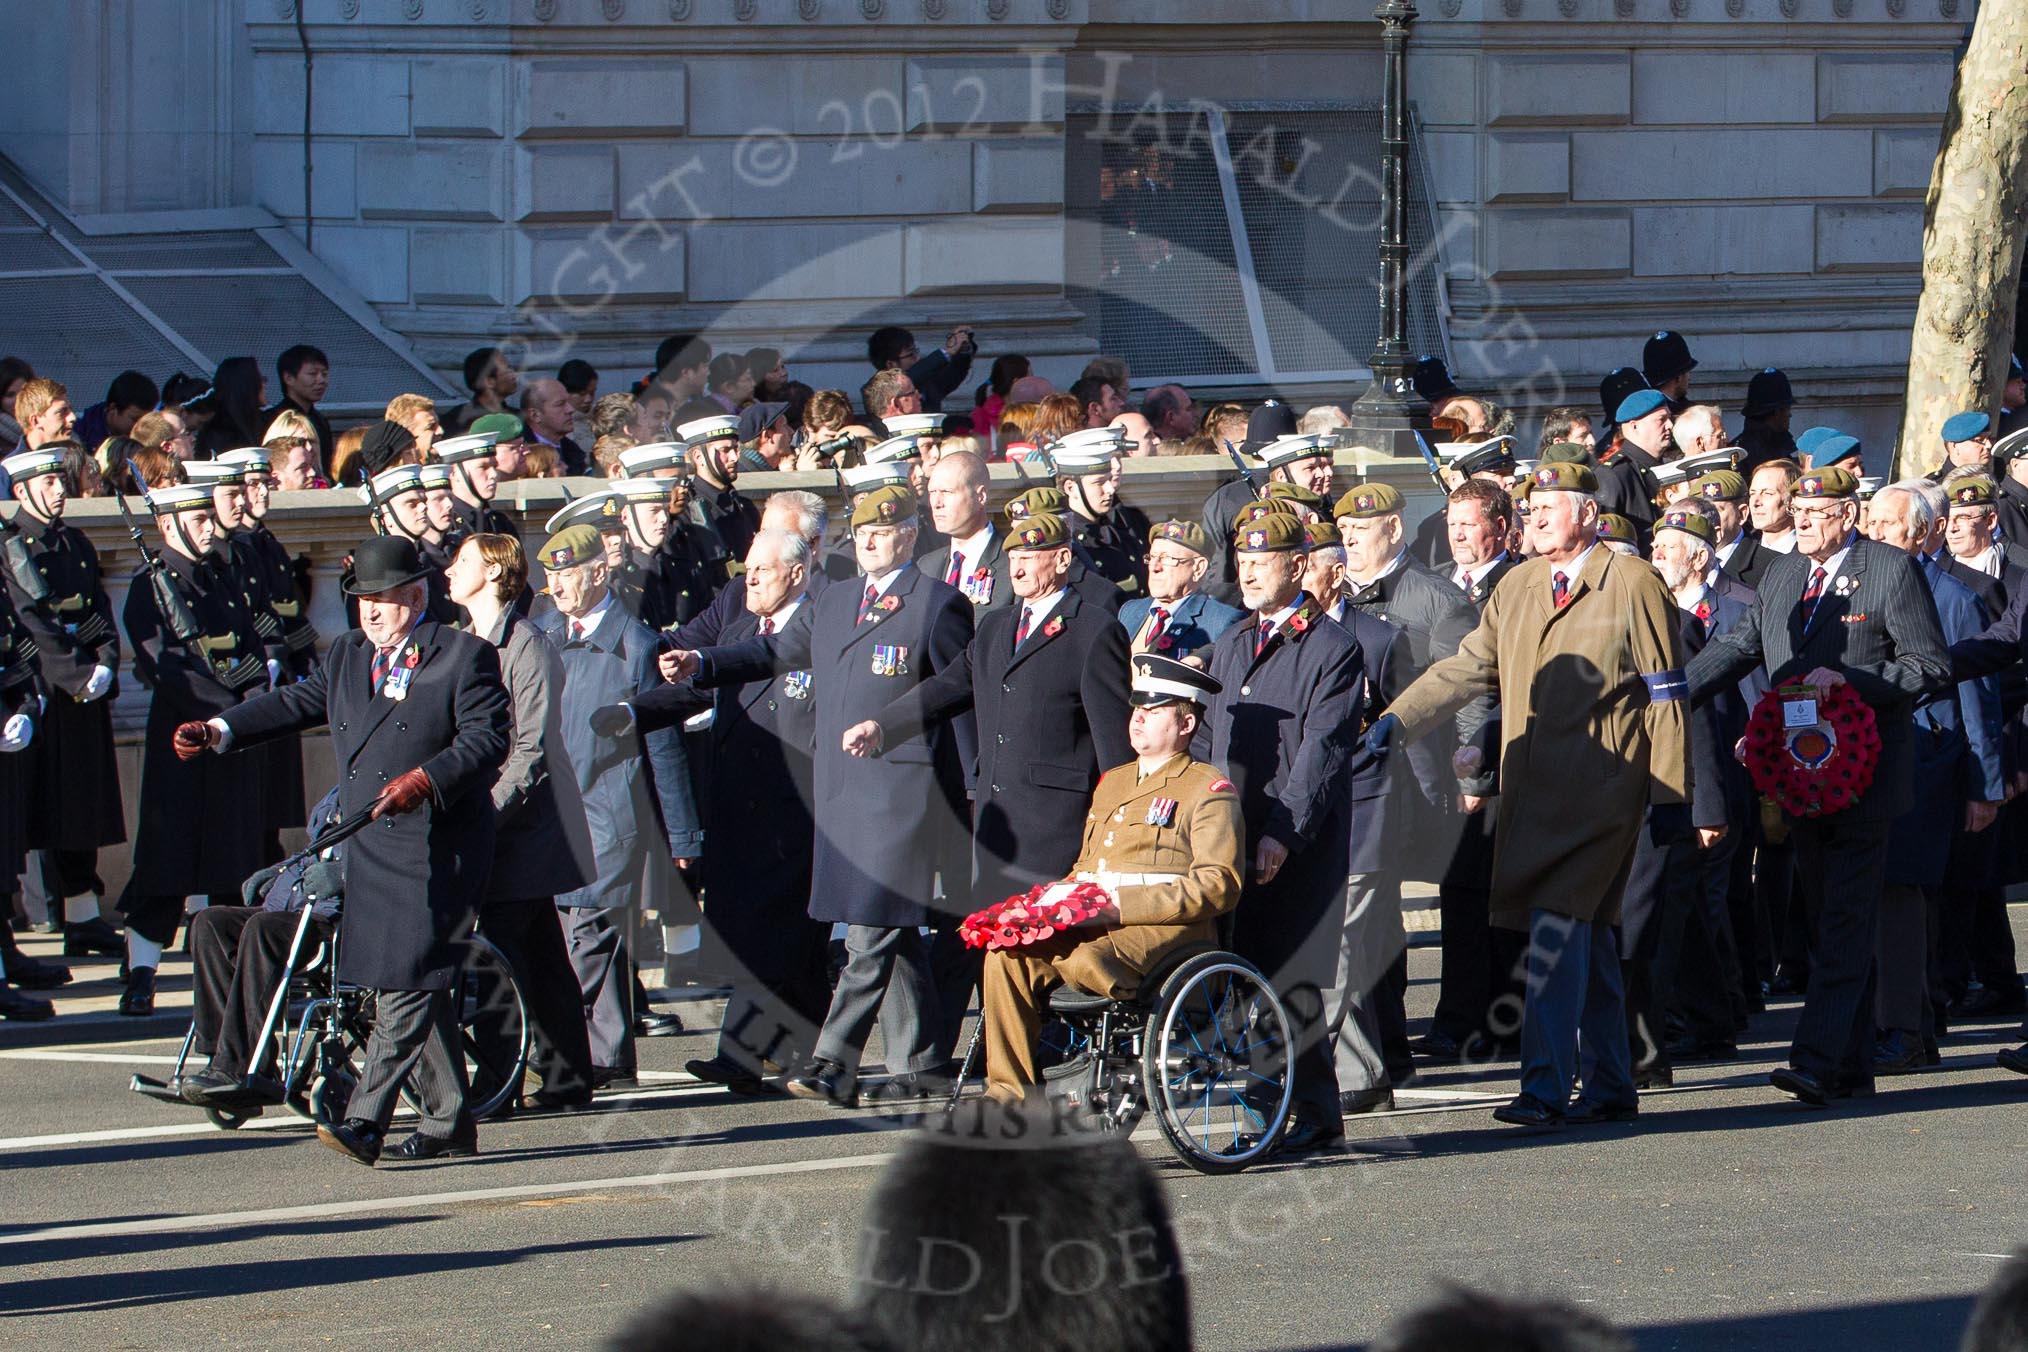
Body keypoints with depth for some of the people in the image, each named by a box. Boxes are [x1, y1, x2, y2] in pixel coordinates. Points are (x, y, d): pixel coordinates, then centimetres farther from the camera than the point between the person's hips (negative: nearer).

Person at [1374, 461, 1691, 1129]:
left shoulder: (1634, 585, -2)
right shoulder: (1517, 587, 15)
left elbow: (1667, 693, -2)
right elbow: (1467, 667, 12)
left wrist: (1669, 792, -6)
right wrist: (1397, 720, -2)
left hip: (1599, 790, -6)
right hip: (1533, 788, 6)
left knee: (1558, 924, -15)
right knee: (1586, 934, 11)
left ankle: (1546, 1086, -16)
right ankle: (1609, 1085, 18)